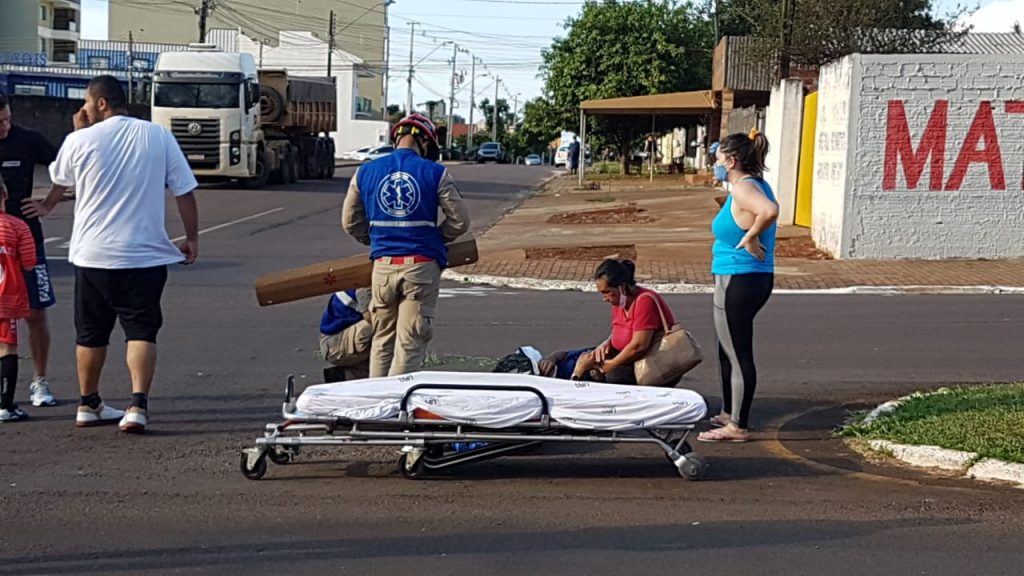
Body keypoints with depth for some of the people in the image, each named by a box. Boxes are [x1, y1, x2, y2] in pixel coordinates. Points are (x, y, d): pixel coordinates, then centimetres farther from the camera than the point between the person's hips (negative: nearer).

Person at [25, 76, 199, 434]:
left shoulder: (80, 140, -4)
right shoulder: (159, 137, -1)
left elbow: (60, 181, 15)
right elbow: (185, 193, 1)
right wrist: (192, 238, 10)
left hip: (92, 255, 0)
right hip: (145, 255, 0)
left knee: (91, 335, 13)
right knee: (141, 331, 2)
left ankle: (89, 406, 25)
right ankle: (138, 406, -12)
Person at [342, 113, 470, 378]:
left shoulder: (365, 172, 5)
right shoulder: (435, 173, -5)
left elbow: (350, 222, 12)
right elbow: (459, 221, -2)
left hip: (383, 264, 3)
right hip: (422, 265, -3)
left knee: (382, 340, 16)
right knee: (411, 343, 1)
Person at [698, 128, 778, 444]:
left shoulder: (743, 189, -19)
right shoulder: (757, 184, 11)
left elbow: (770, 211, -37)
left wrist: (750, 238, -24)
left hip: (737, 281, -11)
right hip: (756, 278, 11)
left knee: (738, 354, -3)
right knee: (729, 350, 22)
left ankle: (738, 427, 4)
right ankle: (730, 414, 34)